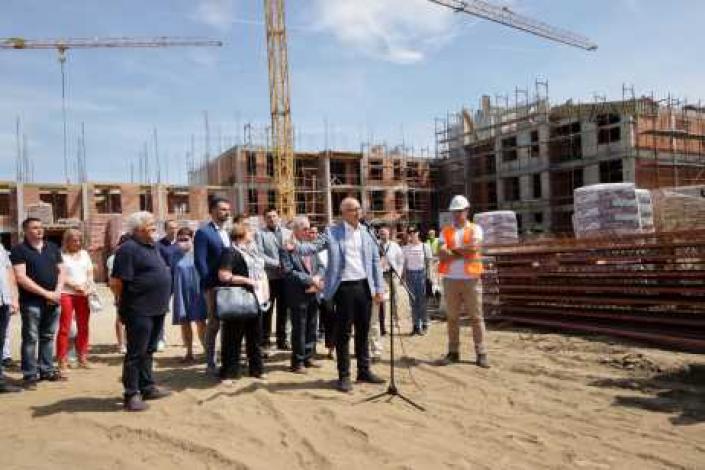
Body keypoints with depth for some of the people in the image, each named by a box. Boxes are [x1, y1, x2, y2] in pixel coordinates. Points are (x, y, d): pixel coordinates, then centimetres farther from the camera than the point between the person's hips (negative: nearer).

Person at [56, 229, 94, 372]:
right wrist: (75, 285, -17)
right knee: (64, 328, -3)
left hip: (83, 294, 5)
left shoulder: (84, 254, 13)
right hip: (66, 293, -5)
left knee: (83, 327, 8)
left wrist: (89, 286, -4)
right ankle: (62, 360, 0)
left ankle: (82, 357, 18)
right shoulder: (61, 255, -2)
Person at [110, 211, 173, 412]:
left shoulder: (154, 247, 14)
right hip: (140, 311, -9)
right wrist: (125, 305, -8)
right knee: (136, 353, 0)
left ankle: (147, 387, 29)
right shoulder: (128, 249, -14)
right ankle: (132, 394, 9)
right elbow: (117, 283, -17)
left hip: (157, 309, 9)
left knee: (148, 351, 18)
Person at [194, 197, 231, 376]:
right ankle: (211, 364, 11)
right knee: (214, 324, 0)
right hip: (214, 286, -7)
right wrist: (210, 284, -18)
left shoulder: (227, 233, 16)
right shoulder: (203, 232, -8)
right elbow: (200, 262, -15)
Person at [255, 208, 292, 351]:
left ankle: (282, 340, 20)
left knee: (283, 309, 11)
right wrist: (277, 264, -16)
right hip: (269, 276, -3)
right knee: (267, 310, 5)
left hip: (285, 276, 4)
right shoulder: (260, 234, -1)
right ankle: (265, 340, 14)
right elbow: (260, 255, -11)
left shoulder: (288, 232, 12)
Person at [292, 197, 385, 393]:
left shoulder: (366, 232, 10)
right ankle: (344, 375, 12)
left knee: (363, 331, 13)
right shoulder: (332, 233, 0)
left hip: (364, 286, 4)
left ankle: (364, 370, 27)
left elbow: (375, 261, 11)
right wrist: (295, 247, -32)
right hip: (344, 287, -4)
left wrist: (379, 288, 6)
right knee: (343, 332, 2)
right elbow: (314, 246, -11)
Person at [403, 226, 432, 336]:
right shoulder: (405, 247, 8)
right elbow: (404, 263, 11)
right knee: (413, 301, 5)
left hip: (421, 273, -3)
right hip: (410, 273, 3)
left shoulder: (424, 246, 0)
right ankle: (415, 325, 11)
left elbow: (428, 262, 0)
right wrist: (404, 276, 6)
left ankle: (424, 325, 8)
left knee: (422, 300, -2)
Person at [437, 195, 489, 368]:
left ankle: (481, 354, 6)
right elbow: (441, 254, -5)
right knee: (452, 317, 7)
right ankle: (453, 352, 15)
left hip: (471, 279, -2)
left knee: (476, 317, 1)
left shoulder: (475, 229, 5)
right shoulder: (445, 232, 10)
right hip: (450, 279, 3)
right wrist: (465, 252, -11)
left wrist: (453, 250, -4)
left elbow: (474, 248, -14)